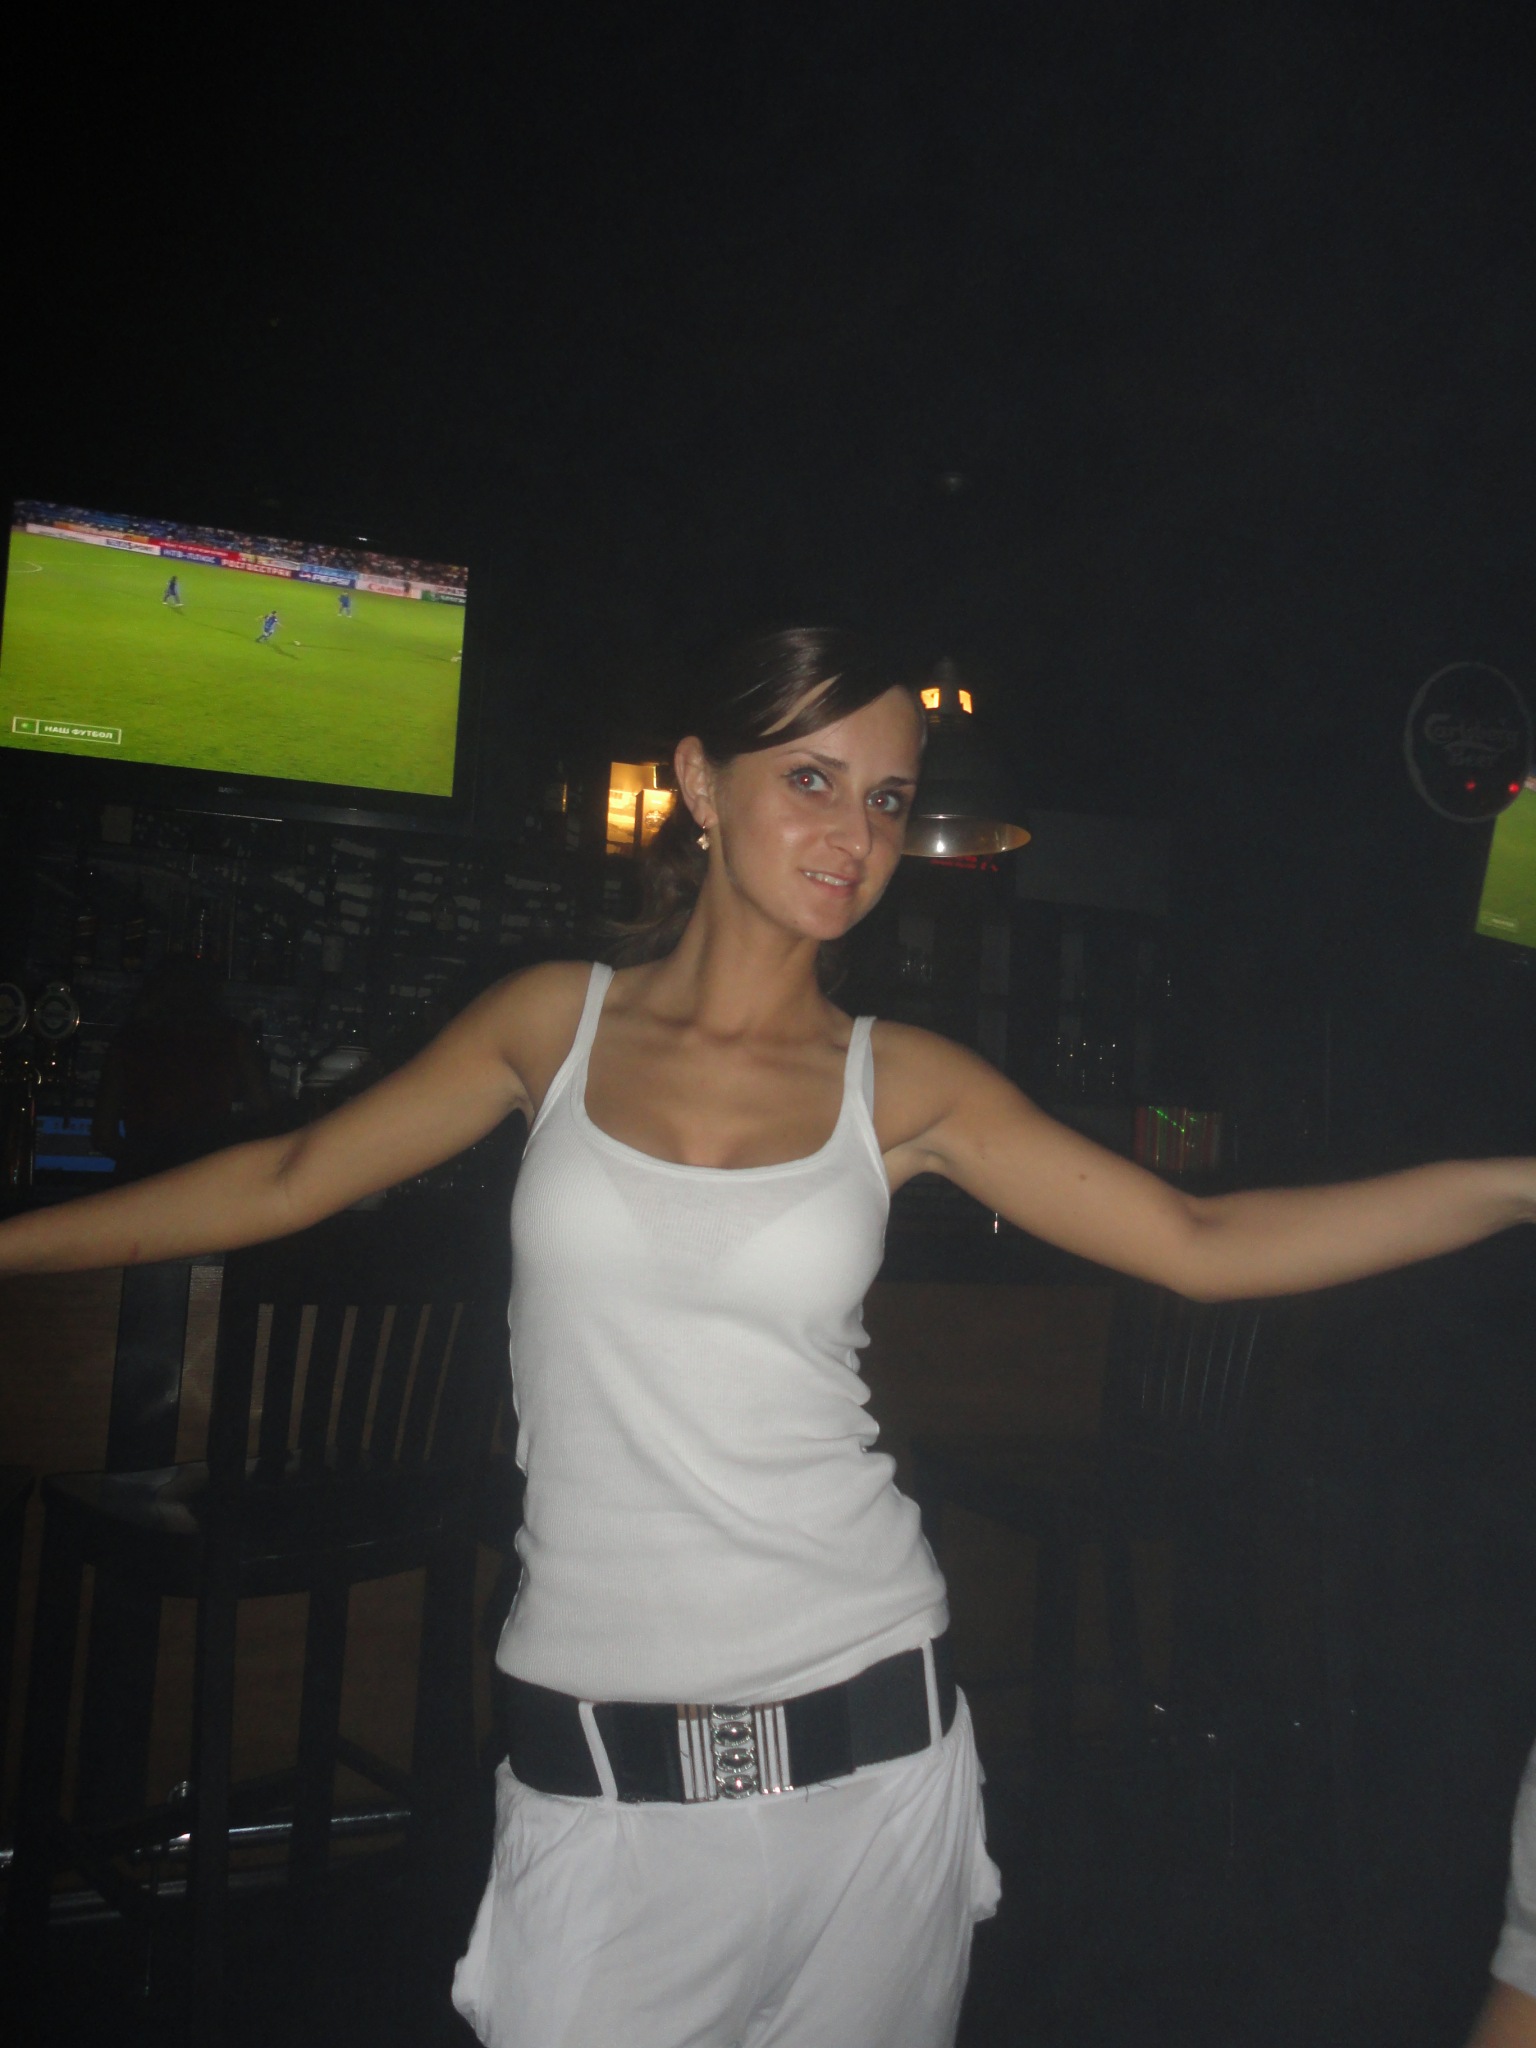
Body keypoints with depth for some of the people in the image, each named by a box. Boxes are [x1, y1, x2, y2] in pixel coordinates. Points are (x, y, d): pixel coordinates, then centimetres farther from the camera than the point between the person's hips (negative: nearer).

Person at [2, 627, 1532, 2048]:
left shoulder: (903, 1085, -1)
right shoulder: (558, 1020, 1)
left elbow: (1204, 1245, -3)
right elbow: (281, 1184, 9)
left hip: (863, 1732, 1)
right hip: (599, 1755, 0)